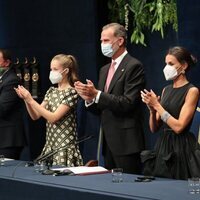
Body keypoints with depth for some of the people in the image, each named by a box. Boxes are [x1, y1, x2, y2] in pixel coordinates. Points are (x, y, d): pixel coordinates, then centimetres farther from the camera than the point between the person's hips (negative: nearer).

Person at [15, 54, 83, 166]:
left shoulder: (71, 92, -10)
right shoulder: (51, 91, 11)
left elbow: (53, 117, -18)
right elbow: (35, 116, 11)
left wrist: (31, 100, -16)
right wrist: (26, 99, -5)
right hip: (49, 145, 7)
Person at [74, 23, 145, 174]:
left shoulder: (134, 66, -9)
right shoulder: (105, 70, 18)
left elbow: (128, 103, -18)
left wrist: (96, 94, -21)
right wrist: (89, 98, -3)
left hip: (126, 142, -8)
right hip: (108, 142, 8)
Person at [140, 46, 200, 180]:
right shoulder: (166, 90, 11)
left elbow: (179, 126, -17)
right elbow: (154, 128, 12)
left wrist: (157, 105, -13)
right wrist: (152, 109, -7)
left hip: (182, 148, -6)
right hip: (163, 146, 6)